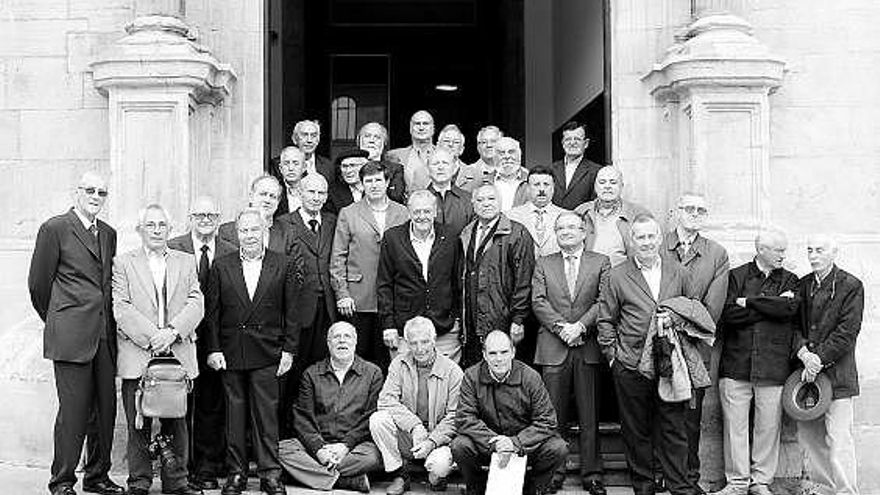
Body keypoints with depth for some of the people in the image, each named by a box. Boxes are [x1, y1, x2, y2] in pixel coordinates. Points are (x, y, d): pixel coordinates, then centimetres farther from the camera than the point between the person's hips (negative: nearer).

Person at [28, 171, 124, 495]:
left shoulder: (109, 234, 15)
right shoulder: (55, 229, -3)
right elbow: (38, 283, 0)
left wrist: (106, 323, 14)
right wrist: (56, 321, 9)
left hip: (104, 337, 6)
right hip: (70, 337, -6)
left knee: (106, 410, 9)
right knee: (73, 411, -4)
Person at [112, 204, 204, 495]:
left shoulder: (186, 262, 14)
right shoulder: (123, 263, 7)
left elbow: (196, 303, 4)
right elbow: (121, 308, -3)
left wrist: (173, 331, -11)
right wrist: (150, 336, -13)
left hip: (178, 355, 2)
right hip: (137, 357, -2)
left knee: (177, 423, 5)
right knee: (138, 424, 2)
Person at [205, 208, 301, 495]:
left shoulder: (285, 266, 3)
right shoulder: (221, 266, 6)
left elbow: (292, 312, 3)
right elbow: (212, 312, 6)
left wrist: (288, 350, -2)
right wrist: (213, 349, -1)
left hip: (268, 353, -1)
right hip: (230, 352, 2)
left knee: (266, 415, 0)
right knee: (235, 415, 7)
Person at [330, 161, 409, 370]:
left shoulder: (402, 213, 9)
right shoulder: (348, 214, 5)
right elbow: (337, 258, 4)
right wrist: (341, 294, -4)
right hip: (357, 300, -1)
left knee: (386, 358, 4)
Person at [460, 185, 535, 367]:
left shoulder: (517, 234, -4)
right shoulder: (466, 234, 15)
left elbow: (523, 282, -8)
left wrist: (518, 320, -12)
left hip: (501, 325, -5)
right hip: (471, 328, 5)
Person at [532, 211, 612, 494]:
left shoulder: (601, 262, 10)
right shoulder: (544, 264, 14)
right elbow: (538, 301, 2)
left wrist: (580, 325, -13)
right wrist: (560, 326, -11)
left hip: (588, 346, -1)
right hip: (553, 348, 1)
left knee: (589, 416, 2)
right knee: (553, 415, 2)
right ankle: (554, 472, 11)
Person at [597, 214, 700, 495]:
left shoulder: (677, 274, 10)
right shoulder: (618, 276, 4)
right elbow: (605, 319, 6)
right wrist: (612, 354, -1)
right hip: (631, 367, -1)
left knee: (673, 428, 4)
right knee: (636, 430, 7)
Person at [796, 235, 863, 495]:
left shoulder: (851, 286, -3)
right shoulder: (802, 285, 13)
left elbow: (847, 331, -9)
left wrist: (819, 360, -14)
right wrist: (803, 352, -10)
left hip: (836, 373, -5)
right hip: (806, 371, 5)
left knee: (838, 441, -7)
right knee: (808, 436, 8)